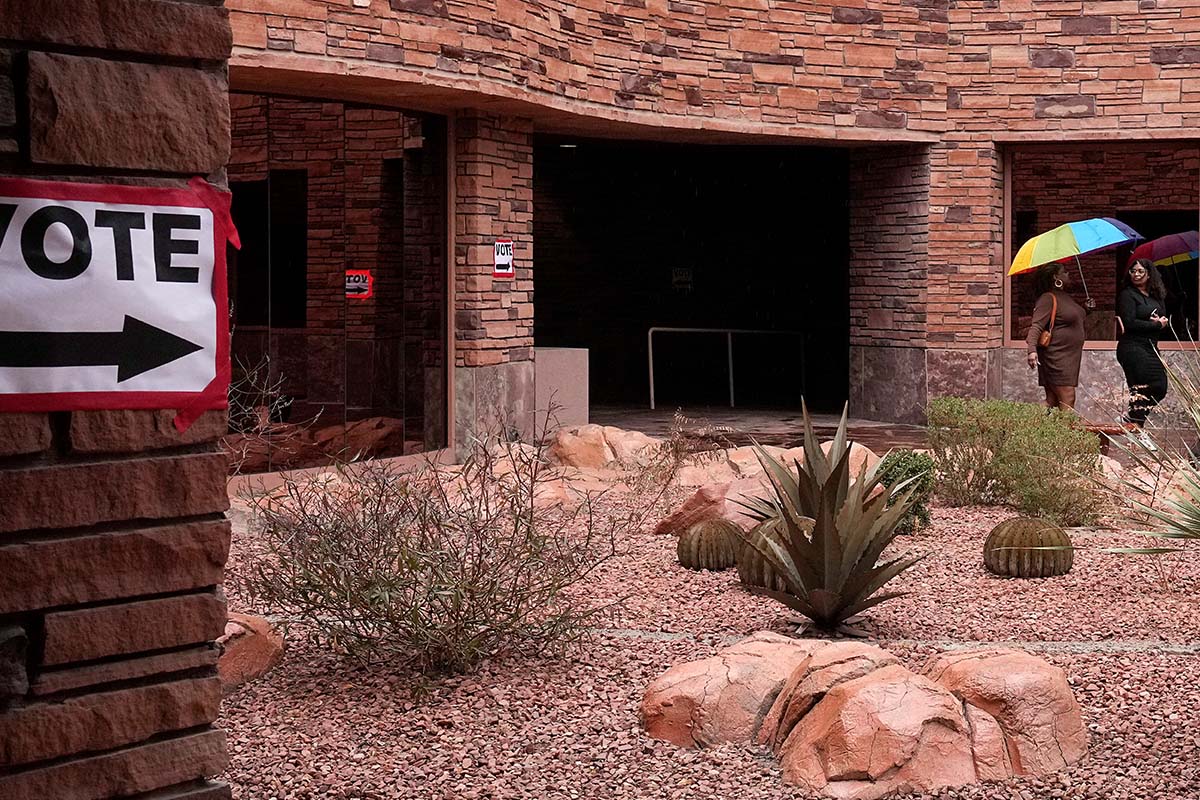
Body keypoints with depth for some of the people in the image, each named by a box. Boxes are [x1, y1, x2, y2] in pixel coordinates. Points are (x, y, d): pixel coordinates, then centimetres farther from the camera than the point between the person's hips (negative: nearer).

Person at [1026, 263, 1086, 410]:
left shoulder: (1065, 297, 17)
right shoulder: (1047, 299, -12)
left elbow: (1077, 319, 33)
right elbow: (1036, 326, -22)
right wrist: (1032, 349, -35)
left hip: (1069, 357, 9)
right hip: (1056, 357, -9)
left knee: (1052, 400, 7)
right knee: (1067, 399, -13)